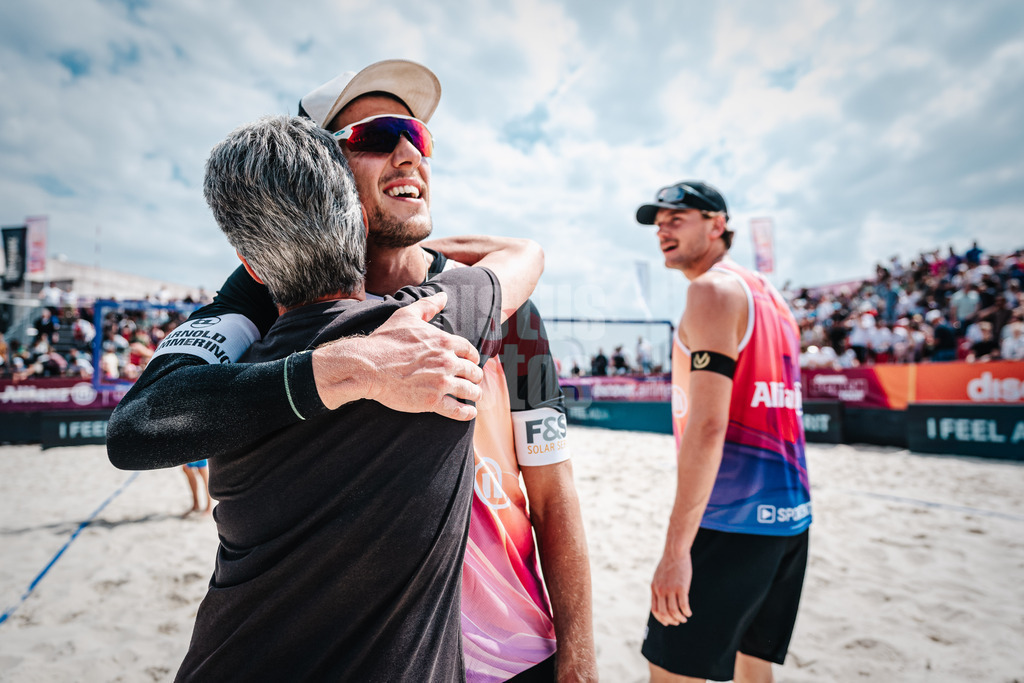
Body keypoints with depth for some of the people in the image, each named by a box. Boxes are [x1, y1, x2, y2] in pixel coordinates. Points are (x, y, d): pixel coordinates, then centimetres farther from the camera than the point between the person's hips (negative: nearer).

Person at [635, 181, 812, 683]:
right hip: (790, 514, 9)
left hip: (732, 517, -9)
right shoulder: (769, 296, 17)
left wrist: (676, 547, -21)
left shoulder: (713, 288, -11)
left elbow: (708, 424, -21)